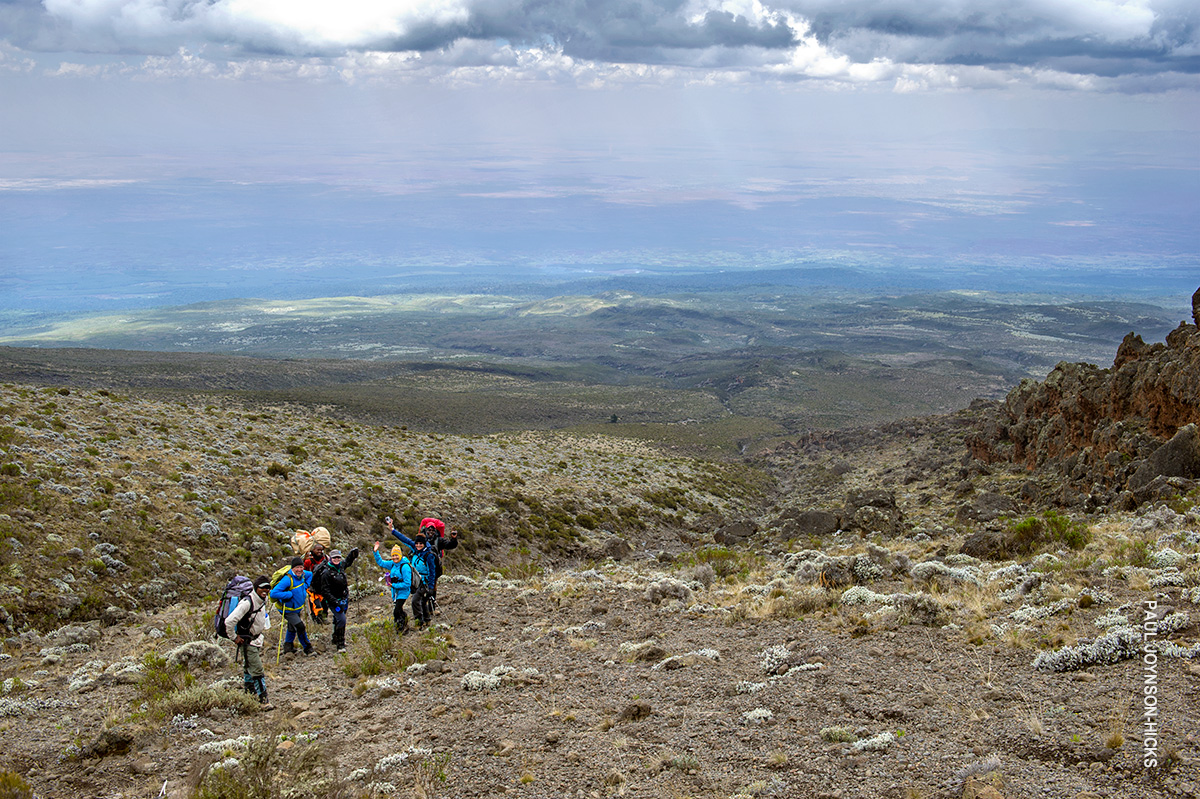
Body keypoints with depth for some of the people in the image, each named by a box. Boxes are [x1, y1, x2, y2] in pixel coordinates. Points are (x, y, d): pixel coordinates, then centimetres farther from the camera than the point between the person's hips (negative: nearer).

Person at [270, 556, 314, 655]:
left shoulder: (302, 574, -6)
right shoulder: (287, 579, -31)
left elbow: (310, 575, 21)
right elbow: (274, 593, -37)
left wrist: (305, 586, 7)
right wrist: (289, 594, -34)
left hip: (298, 608, 8)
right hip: (289, 610, -8)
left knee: (292, 628, 24)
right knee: (300, 627, -15)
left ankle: (288, 647, 44)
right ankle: (307, 649, 2)